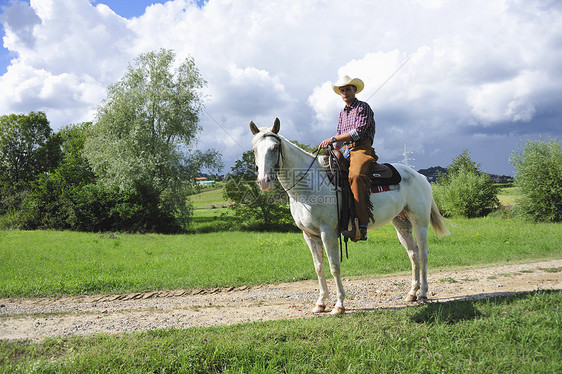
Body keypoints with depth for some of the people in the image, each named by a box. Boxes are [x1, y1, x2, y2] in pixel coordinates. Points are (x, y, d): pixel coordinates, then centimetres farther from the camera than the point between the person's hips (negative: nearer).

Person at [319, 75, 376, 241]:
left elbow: (359, 131, -12)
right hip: (345, 151, 9)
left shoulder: (363, 107, 1)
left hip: (362, 149, -9)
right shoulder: (342, 113, 25)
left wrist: (333, 139, -15)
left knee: (355, 176, -36)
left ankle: (361, 228, -44)